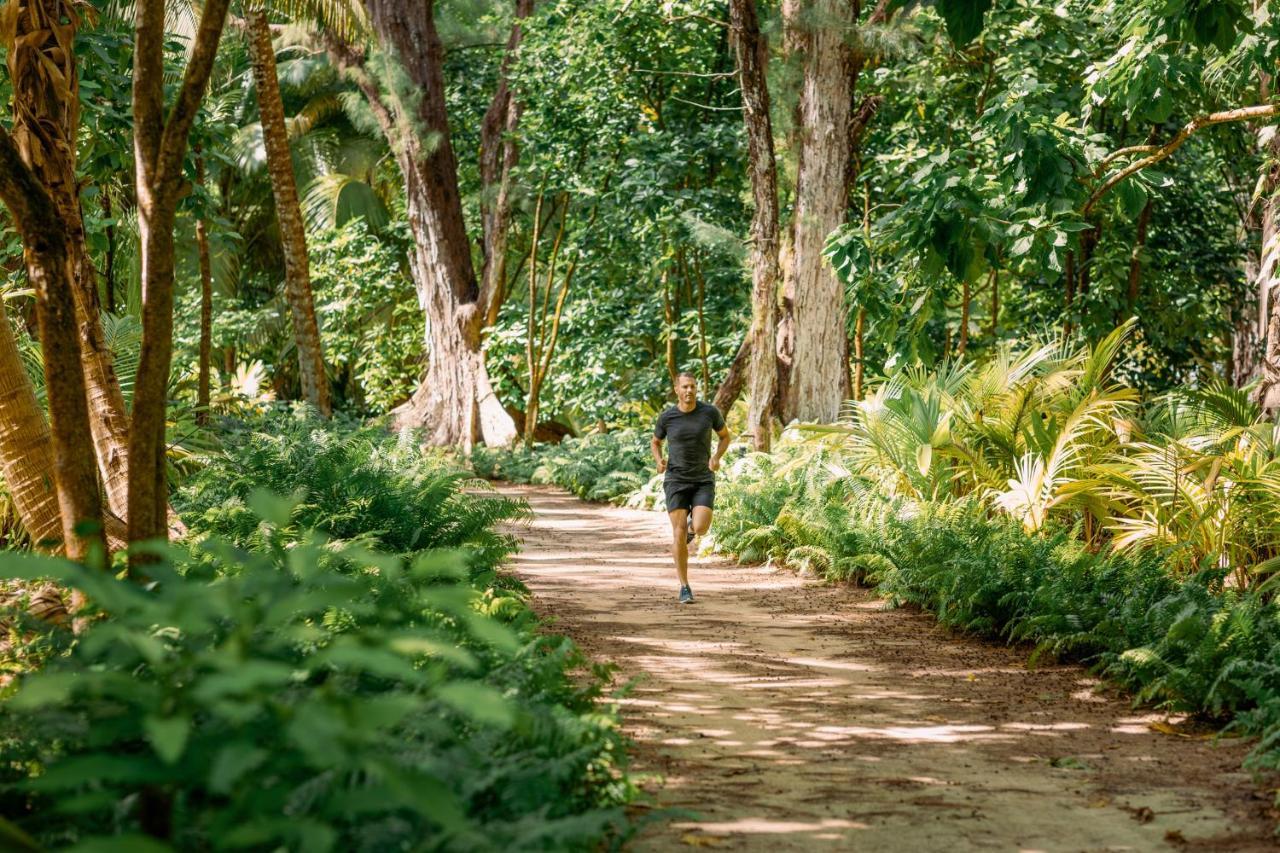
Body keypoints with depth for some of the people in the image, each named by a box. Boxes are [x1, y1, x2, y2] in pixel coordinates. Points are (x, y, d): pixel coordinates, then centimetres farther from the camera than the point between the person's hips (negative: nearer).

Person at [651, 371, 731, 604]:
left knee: (700, 529, -19)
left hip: (703, 481, 0)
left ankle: (692, 526, 23)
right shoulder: (666, 417, -5)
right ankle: (684, 587, 1)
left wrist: (716, 458, -11)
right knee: (679, 534, -11)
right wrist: (659, 461, -9)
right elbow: (655, 442, 15)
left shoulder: (710, 411, -7)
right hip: (676, 481, 0)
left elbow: (725, 436, 10)